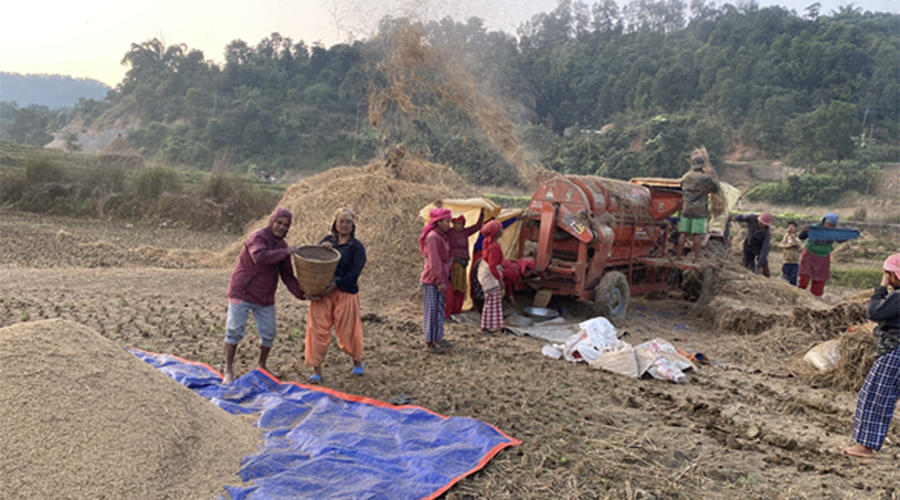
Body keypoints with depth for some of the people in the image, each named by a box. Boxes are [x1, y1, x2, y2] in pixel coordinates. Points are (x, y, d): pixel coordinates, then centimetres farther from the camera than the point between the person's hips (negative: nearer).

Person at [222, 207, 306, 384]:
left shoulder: (282, 246, 7)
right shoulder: (258, 236, -14)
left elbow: (287, 275, 4)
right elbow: (260, 256, -35)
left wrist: (300, 293, -9)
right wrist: (285, 252, -29)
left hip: (265, 297, 7)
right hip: (243, 292, -7)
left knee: (268, 334, 10)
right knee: (235, 331, -3)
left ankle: (262, 365, 31)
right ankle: (228, 370, 8)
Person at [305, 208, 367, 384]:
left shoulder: (357, 247, -2)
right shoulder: (327, 241, 9)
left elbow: (355, 272, -12)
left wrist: (337, 284, -23)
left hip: (345, 293, -2)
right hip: (322, 292, 3)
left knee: (347, 330, 7)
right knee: (318, 330, 0)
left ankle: (357, 361, 34)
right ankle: (316, 370, 10)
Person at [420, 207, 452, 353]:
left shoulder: (441, 236, 12)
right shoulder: (433, 237, -18)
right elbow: (433, 261, -21)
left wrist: (444, 279, 18)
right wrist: (439, 281, -20)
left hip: (440, 278, 10)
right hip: (433, 280, -10)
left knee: (440, 308, 16)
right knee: (432, 310, -4)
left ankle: (437, 338, 27)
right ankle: (429, 344, 3)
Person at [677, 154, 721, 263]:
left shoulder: (685, 177, 6)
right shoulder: (706, 178, -9)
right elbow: (716, 189, 2)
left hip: (686, 209, 4)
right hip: (699, 210, -4)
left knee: (683, 233, 6)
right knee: (697, 235, -3)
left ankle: (679, 256, 8)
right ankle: (696, 258, -2)